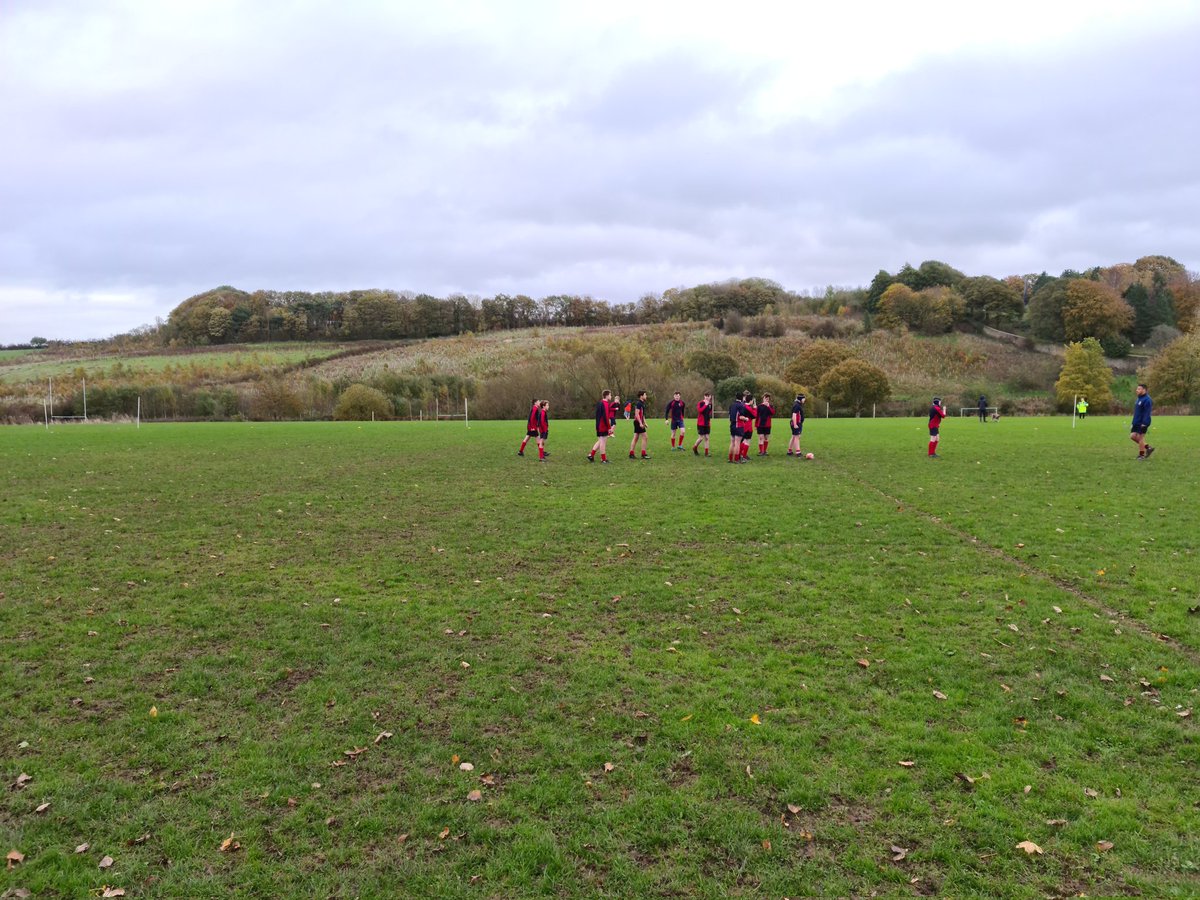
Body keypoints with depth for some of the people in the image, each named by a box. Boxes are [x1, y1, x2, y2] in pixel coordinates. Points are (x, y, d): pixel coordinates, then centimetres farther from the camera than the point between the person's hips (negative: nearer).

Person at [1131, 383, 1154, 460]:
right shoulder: (1138, 399, 15)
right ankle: (1148, 447, 18)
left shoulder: (1147, 400, -15)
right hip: (1137, 423, 9)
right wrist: (1133, 423, 21)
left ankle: (1141, 455, 6)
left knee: (1140, 437, -4)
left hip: (1143, 423, -9)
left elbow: (1147, 413, -21)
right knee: (1132, 436, 7)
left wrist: (1144, 423, -26)